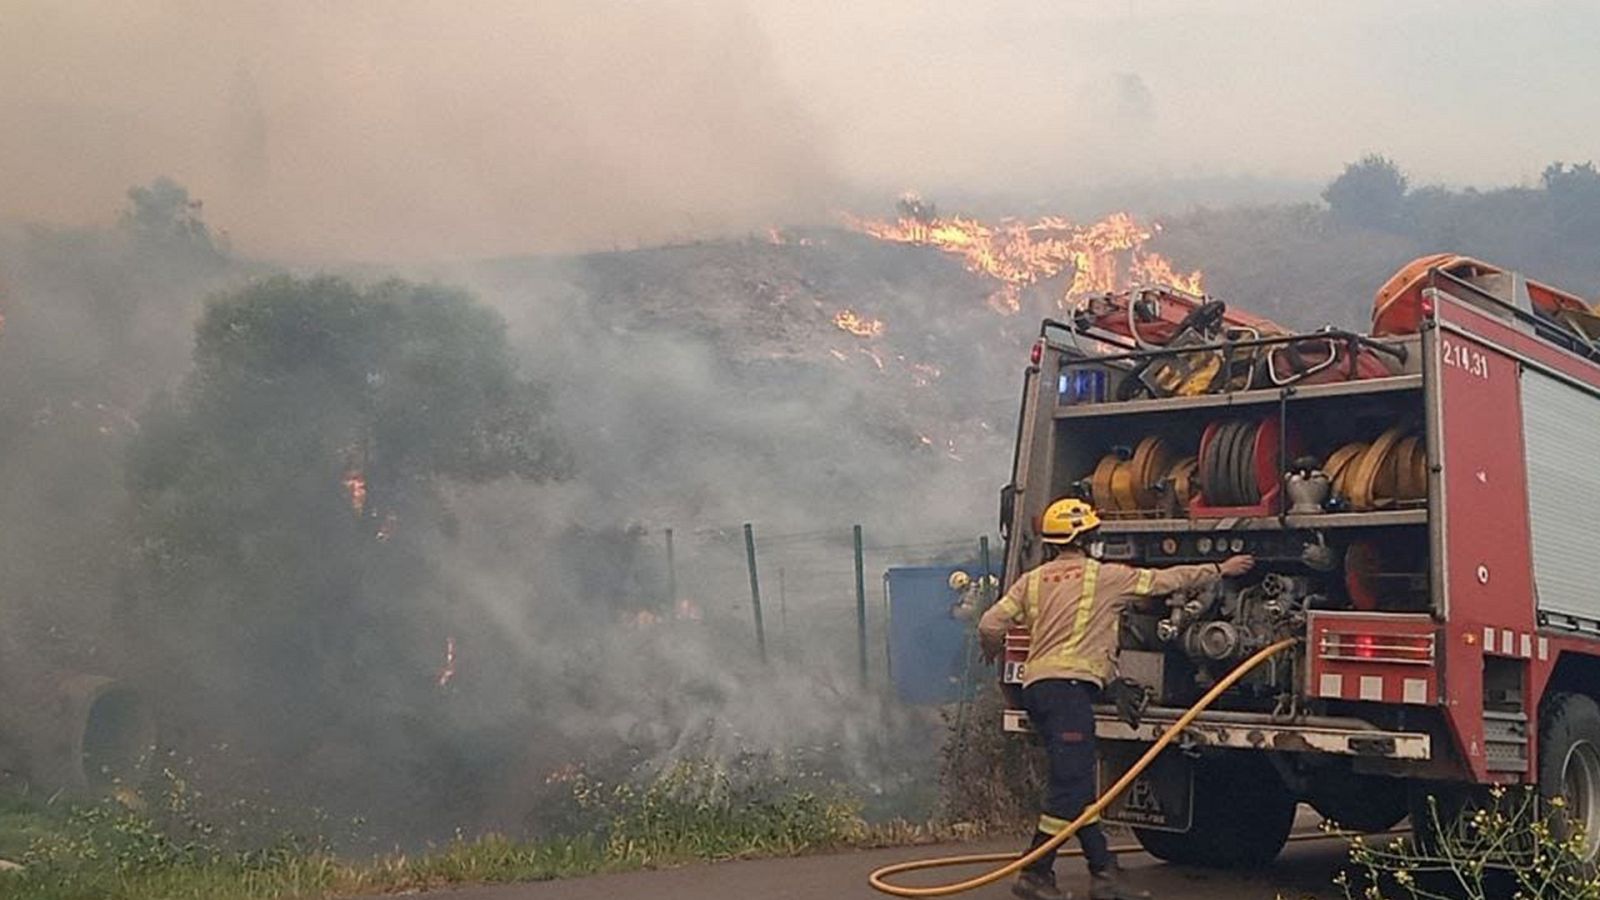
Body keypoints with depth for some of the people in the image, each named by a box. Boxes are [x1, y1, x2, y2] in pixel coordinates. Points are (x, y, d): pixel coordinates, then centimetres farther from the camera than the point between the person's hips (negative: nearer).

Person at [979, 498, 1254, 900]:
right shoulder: (1104, 576, 3)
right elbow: (1165, 580, 12)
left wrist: (992, 652, 29)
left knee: (1079, 786, 9)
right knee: (1070, 785, -8)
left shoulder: (1032, 581, 15)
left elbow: (991, 625, 6)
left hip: (1035, 685, 7)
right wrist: (1220, 570, 25)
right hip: (1069, 685, -7)